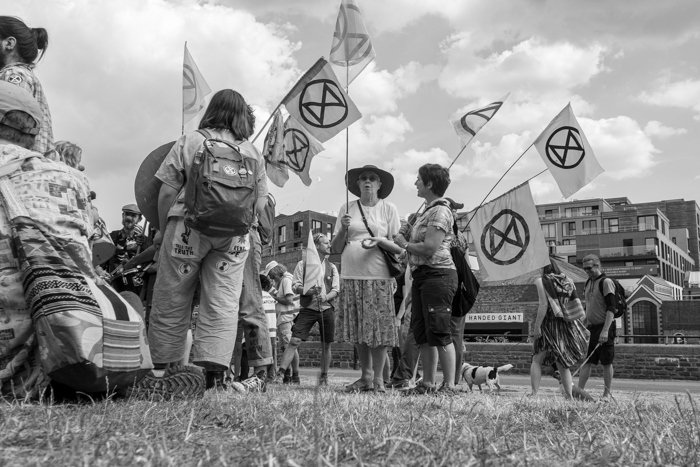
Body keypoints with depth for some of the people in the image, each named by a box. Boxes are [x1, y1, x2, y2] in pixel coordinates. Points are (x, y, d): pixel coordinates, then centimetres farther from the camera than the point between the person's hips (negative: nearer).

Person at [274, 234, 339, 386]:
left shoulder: (331, 267, 12)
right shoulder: (303, 264, 5)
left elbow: (336, 290, 5)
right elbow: (296, 287, 0)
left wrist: (326, 297, -17)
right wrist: (311, 291, -19)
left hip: (327, 309, 3)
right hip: (308, 309, -3)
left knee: (326, 345, 6)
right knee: (294, 340, -13)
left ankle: (324, 377, 20)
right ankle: (280, 373, -11)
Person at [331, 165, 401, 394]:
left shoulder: (388, 209, 7)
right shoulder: (347, 209, 11)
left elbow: (399, 246, 4)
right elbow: (336, 248, 11)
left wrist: (380, 240, -14)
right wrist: (343, 229, -6)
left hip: (379, 278, -2)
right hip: (351, 277, 2)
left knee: (378, 328, -5)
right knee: (358, 330, 6)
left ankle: (378, 378, 5)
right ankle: (366, 376, 18)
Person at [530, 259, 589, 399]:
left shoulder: (542, 281, -7)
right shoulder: (568, 281, 8)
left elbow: (544, 305, -16)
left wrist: (537, 326, -15)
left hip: (549, 324, -5)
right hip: (566, 324, 5)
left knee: (536, 361, 5)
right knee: (562, 364, 13)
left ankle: (534, 393, -3)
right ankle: (569, 396, 10)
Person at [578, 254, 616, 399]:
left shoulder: (606, 282, -10)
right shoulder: (588, 283, 14)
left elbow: (611, 309, -17)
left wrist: (605, 330, -24)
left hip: (604, 327, -7)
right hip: (592, 328, 7)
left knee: (606, 362, 0)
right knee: (586, 361, 4)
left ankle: (607, 393, 9)